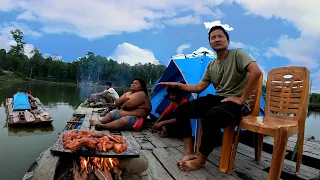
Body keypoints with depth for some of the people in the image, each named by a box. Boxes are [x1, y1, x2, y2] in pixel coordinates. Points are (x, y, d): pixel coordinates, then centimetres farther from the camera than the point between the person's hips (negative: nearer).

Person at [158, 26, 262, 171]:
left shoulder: (237, 54, -6)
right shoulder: (211, 66, 14)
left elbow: (256, 72, -23)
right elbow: (199, 87, 15)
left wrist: (242, 99, -21)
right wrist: (177, 85, 5)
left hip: (234, 102, -7)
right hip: (217, 98, 7)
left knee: (211, 116, -39)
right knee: (181, 110, -7)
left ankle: (200, 160, -16)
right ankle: (189, 152, -3)